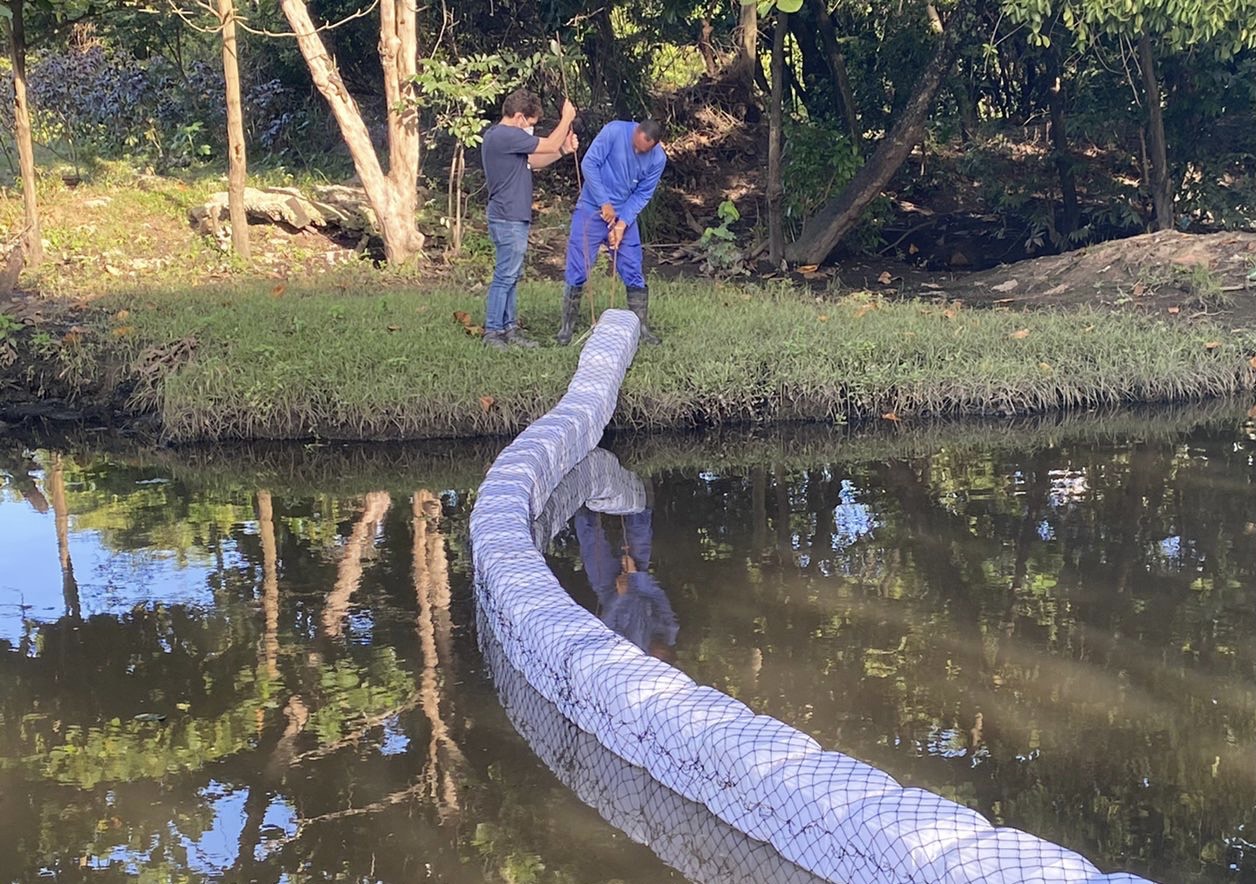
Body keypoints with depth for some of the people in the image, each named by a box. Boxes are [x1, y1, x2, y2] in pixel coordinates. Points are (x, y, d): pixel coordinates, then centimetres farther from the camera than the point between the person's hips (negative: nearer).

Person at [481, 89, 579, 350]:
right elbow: (549, 145, -14)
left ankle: (509, 328, 18)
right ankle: (492, 331, -3)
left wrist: (564, 150, 9)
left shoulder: (497, 135, 16)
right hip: (509, 220, -11)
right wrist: (567, 118, -1)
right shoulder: (506, 135, -18)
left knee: (512, 276, 13)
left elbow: (532, 162, 21)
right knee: (505, 276, -7)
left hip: (513, 219, 11)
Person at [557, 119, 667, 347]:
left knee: (633, 273, 3)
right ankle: (567, 326, 9)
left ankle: (642, 327, 14)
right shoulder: (614, 131, -18)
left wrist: (622, 223, -15)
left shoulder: (658, 159, -8)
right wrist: (604, 203, -17)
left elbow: (643, 194, -4)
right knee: (577, 270, -2)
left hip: (625, 216, 3)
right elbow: (589, 163, -16)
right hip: (592, 209, -2)